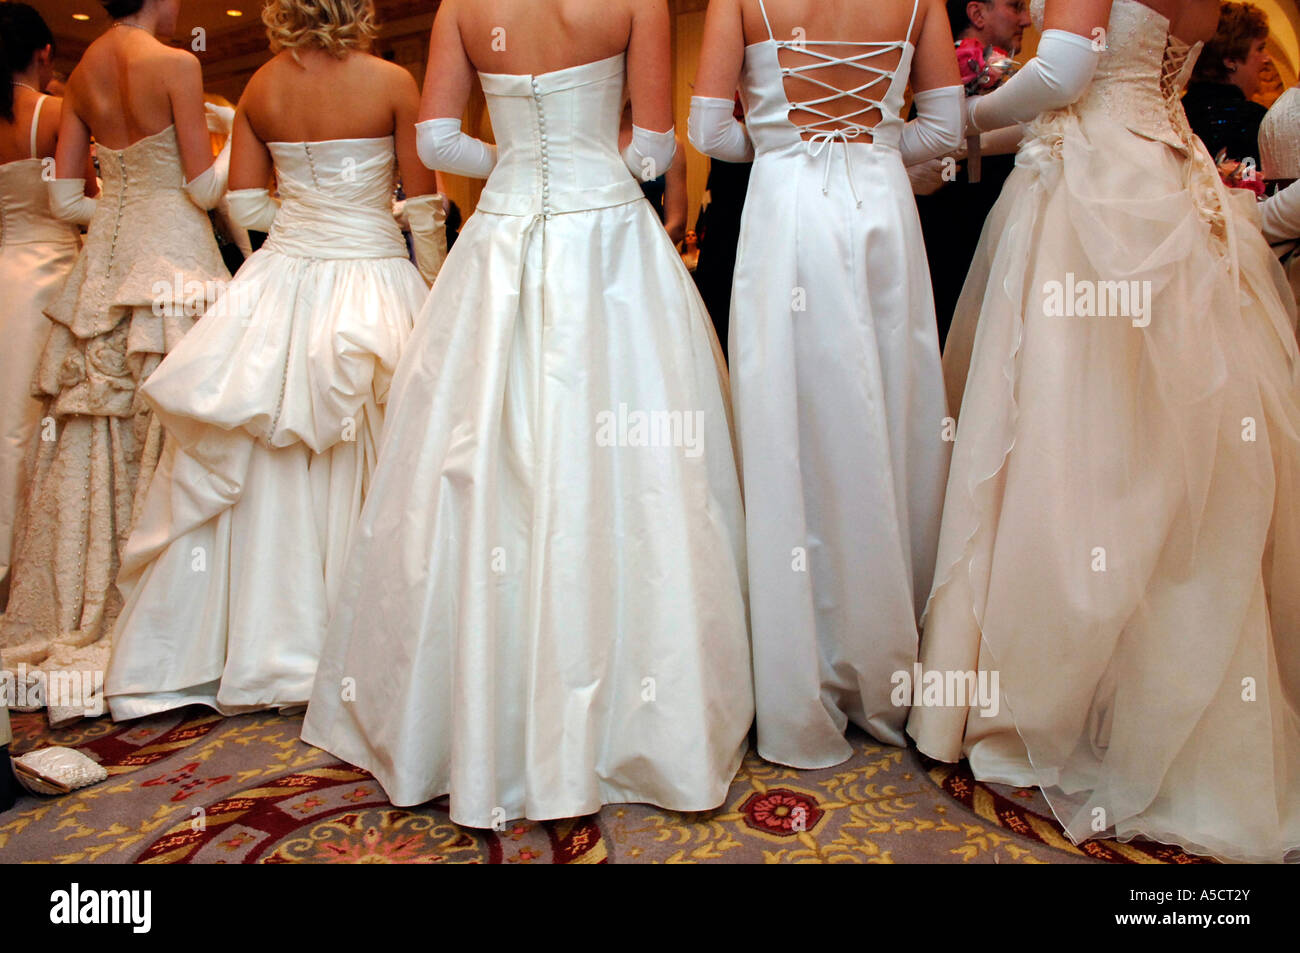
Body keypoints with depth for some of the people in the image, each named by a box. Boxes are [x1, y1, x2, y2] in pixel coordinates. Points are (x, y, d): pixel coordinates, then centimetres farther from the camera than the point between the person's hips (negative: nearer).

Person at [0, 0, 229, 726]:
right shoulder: (176, 65, -5)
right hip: (173, 264, -6)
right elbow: (204, 188, -8)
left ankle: (87, 619, 18)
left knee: (103, 444, 9)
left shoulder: (83, 75, 14)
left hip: (107, 262, 7)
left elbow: (65, 199, 10)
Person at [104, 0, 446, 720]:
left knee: (271, 474, 9)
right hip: (373, 283, -3)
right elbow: (425, 207, -3)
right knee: (367, 472, 4)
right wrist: (434, 285, 9)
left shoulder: (260, 87, 6)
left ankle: (260, 649, 21)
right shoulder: (392, 82, -5)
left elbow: (244, 206, 7)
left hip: (280, 282, 4)